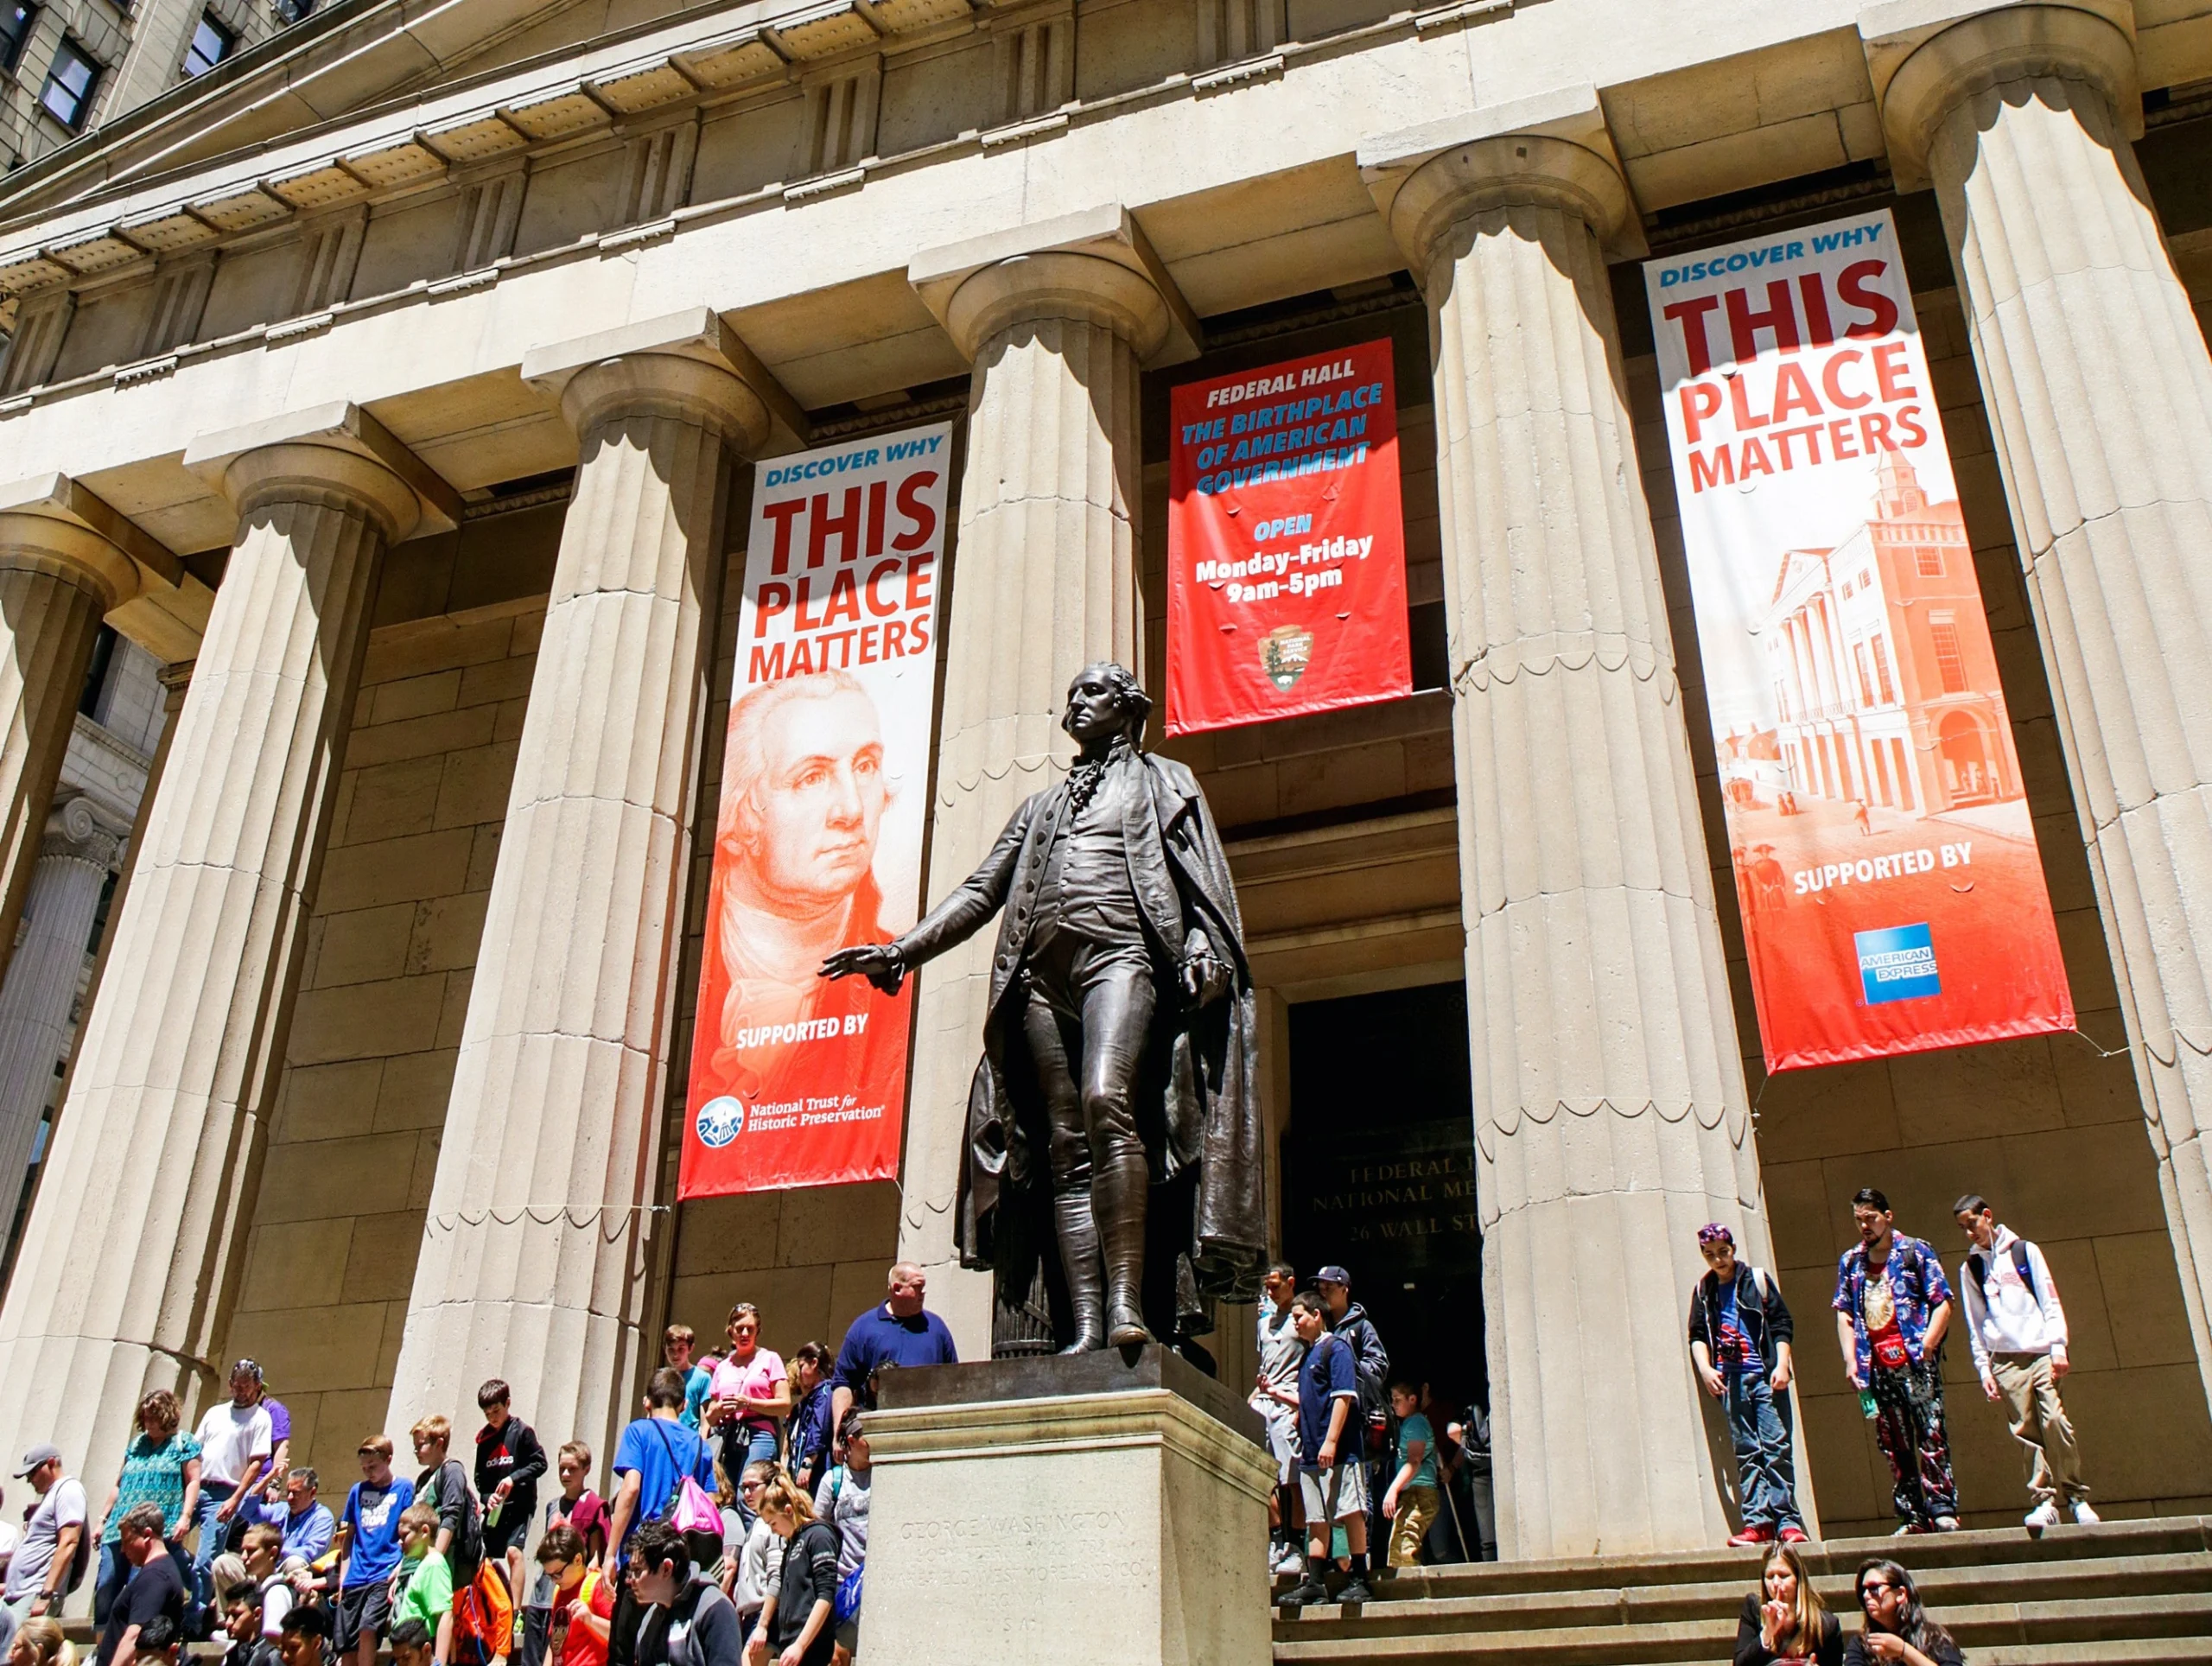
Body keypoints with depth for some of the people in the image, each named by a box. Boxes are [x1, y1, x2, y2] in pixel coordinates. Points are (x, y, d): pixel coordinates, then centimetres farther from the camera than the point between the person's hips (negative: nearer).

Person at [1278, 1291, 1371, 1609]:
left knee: (1351, 1512, -6)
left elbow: (1344, 1396, -15)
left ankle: (1360, 1582, -3)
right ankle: (1315, 1584, 7)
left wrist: (1330, 1441, -21)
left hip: (1337, 1451, -9)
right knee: (1316, 1520, 7)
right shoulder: (1308, 1354, 20)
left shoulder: (1335, 1348, -5)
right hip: (1311, 1453, 9)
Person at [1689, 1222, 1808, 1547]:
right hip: (1730, 1380, 2)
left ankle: (1787, 1521, -4)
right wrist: (1705, 1368, -3)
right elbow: (1697, 1334, 13)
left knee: (1777, 1447, -7)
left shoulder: (1757, 1279, 8)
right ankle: (1757, 1522, -1)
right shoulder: (1702, 1291, 15)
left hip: (1765, 1376, -2)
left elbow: (1782, 1323, 5)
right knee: (1746, 1454, 0)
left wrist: (1782, 1364, -6)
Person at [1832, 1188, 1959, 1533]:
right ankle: (1912, 1517, 10)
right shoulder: (1850, 1262, 16)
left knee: (1930, 1435, -10)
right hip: (1876, 1366, 4)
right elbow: (1844, 1314, 14)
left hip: (1914, 1361, -4)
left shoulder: (1915, 1252, 4)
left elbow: (1943, 1303, 0)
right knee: (1894, 1445, 5)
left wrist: (1926, 1346, -10)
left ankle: (1943, 1509, -6)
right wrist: (1851, 1360, 4)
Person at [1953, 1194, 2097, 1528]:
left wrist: (2058, 1347, -5)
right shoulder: (1970, 1268, 13)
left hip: (2041, 1353, -2)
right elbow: (1975, 1324, 13)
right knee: (2028, 1434, -6)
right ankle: (2045, 1502, -6)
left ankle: (2076, 1497, -1)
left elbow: (2050, 1301, 4)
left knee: (2056, 1422, -13)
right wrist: (1983, 1368, 5)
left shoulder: (2024, 1250, 9)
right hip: (2005, 1360, 2)